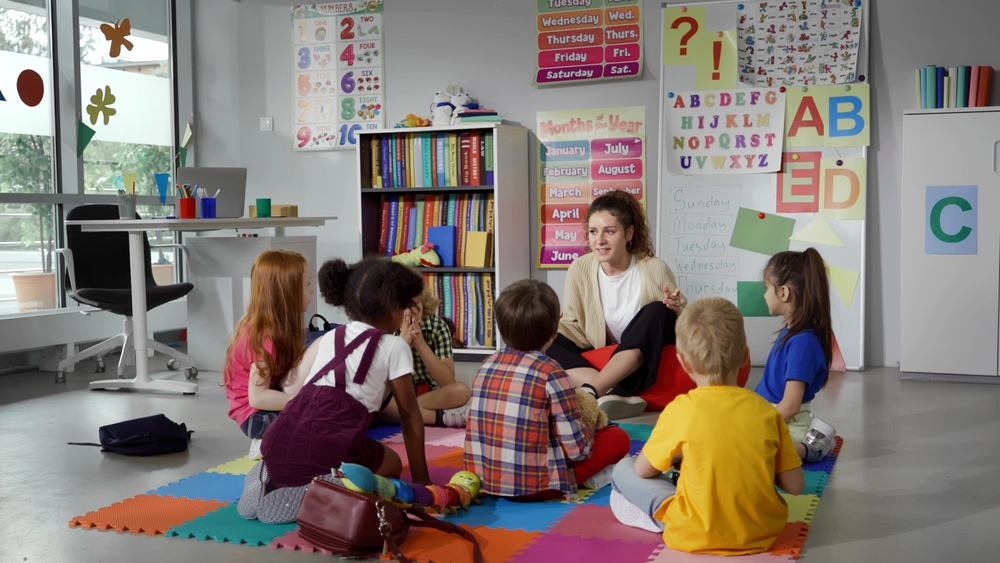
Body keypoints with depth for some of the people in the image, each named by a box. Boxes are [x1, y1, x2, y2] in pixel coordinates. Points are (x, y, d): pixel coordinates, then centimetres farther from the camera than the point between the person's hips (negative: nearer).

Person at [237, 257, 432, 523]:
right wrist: (421, 478, 24)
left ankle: (274, 481, 7)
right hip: (329, 447, -6)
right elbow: (410, 416, 15)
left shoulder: (328, 338, 26)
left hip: (279, 446, 6)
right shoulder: (394, 346, 11)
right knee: (392, 465, 24)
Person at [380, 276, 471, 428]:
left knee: (461, 391, -32)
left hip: (430, 394, 0)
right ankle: (444, 417, -31)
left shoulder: (437, 327, -11)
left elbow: (447, 382, -17)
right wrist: (402, 343, -31)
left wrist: (421, 344, -27)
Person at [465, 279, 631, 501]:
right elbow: (576, 446, -12)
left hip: (485, 479, 6)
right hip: (535, 485, -6)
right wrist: (588, 437, 10)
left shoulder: (487, 364, 2)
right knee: (618, 437, 7)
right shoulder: (550, 371, -14)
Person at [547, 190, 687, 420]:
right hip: (598, 363, 2)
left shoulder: (654, 268, -10)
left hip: (642, 365, -2)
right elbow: (573, 324, 2)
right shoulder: (580, 269, -6)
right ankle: (611, 394, -37)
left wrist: (676, 310, -25)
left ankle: (589, 393, -38)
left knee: (657, 311, -28)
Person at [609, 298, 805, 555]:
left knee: (623, 469, 10)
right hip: (762, 532, 4)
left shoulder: (681, 409, -13)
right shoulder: (767, 411, -6)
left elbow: (643, 470, 0)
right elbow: (795, 485, -2)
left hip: (697, 535, -3)